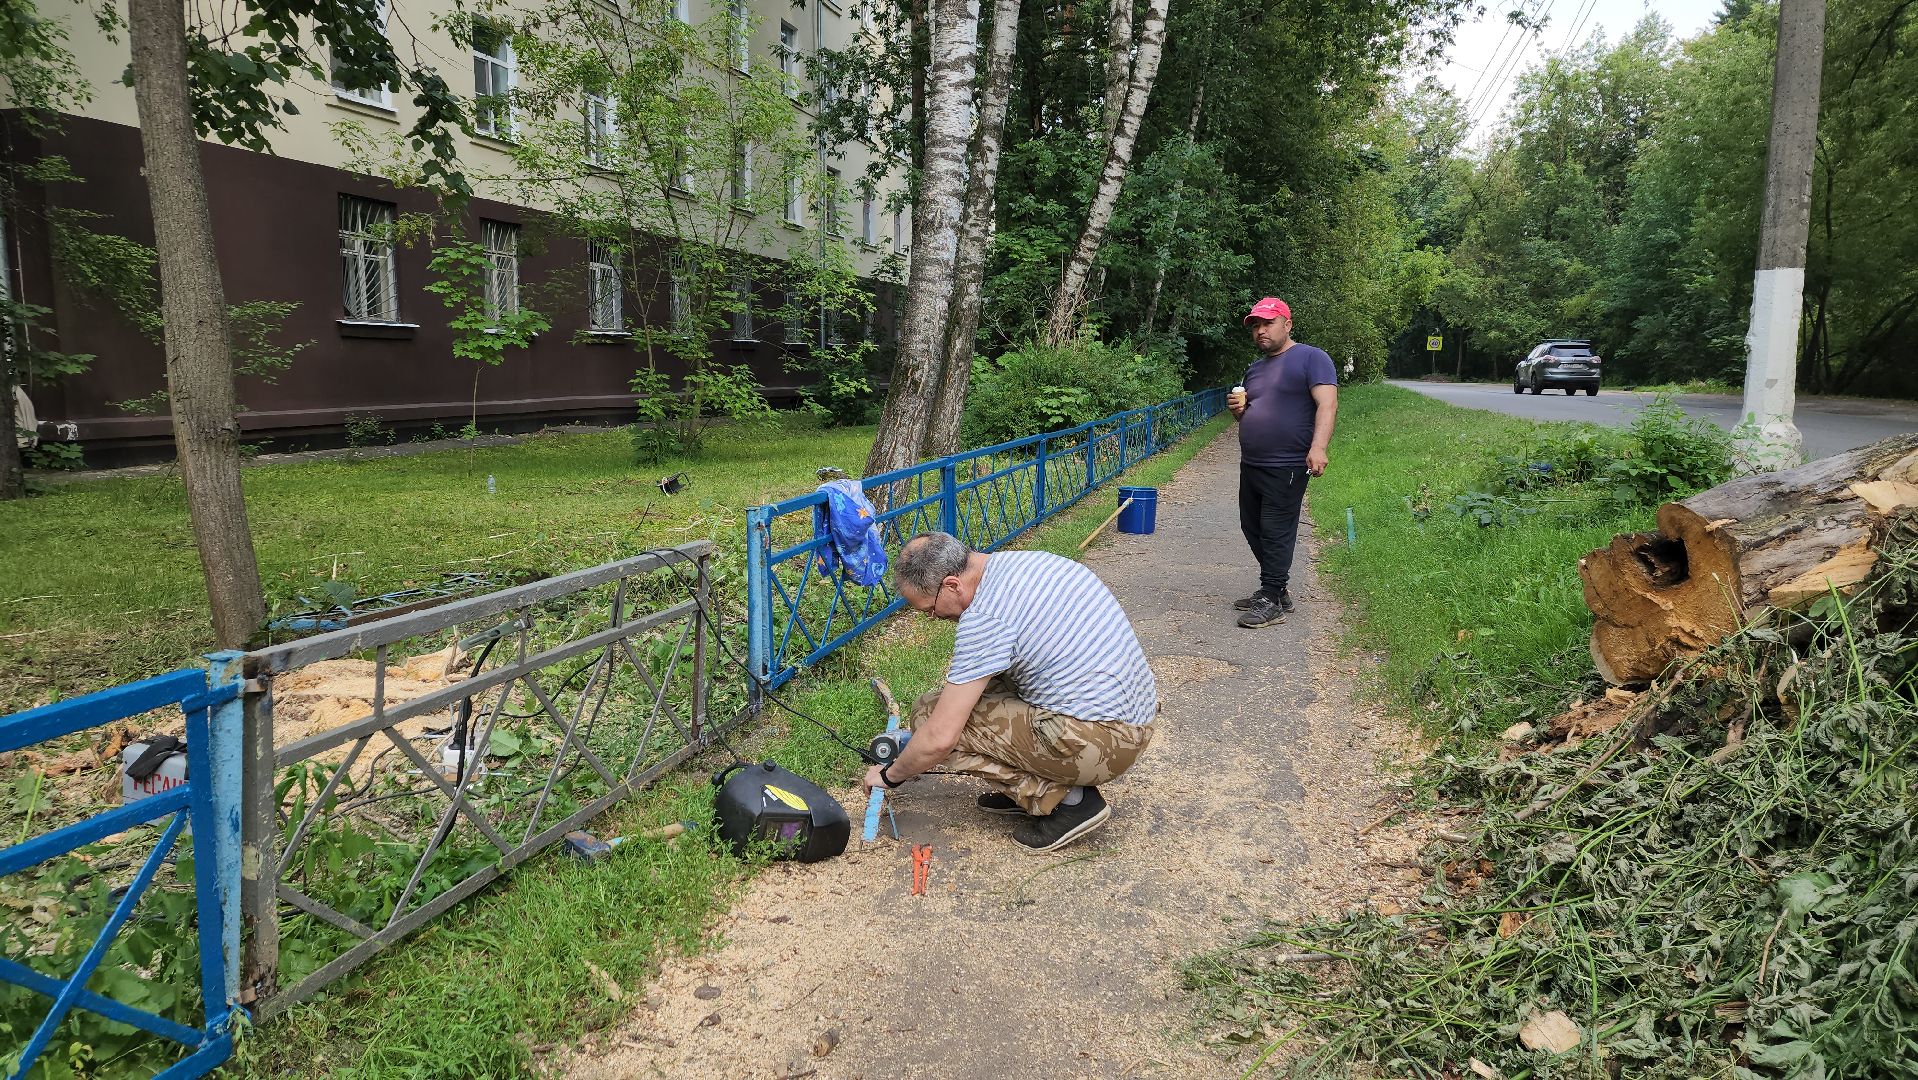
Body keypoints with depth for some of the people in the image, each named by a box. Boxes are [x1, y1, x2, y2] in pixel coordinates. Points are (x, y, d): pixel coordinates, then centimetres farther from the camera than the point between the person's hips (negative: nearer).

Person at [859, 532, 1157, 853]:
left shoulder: (984, 618, -19)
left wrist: (890, 775, 2)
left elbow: (939, 739, -17)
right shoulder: (1027, 560, 7)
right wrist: (968, 672, 23)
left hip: (1098, 742, -10)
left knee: (929, 715, -7)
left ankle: (1065, 799, -4)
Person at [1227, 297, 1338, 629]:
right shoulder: (1254, 368, 19)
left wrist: (1318, 446, -32)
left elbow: (1327, 404, -17)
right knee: (1252, 528, 13)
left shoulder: (1311, 358, -6)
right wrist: (1239, 409, 4)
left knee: (1276, 533, -7)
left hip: (1286, 468, -8)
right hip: (1250, 465, 9)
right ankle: (1276, 587, 26)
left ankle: (1272, 601, 0)